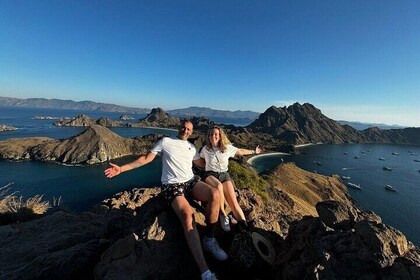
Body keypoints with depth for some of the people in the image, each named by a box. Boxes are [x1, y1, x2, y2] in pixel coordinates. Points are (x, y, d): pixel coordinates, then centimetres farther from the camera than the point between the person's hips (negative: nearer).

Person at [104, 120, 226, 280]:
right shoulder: (165, 141, 7)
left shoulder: (192, 147, 18)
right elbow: (146, 159, 6)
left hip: (191, 181, 4)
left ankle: (209, 240, -9)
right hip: (172, 185, -4)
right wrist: (121, 168, 0)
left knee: (215, 194, -26)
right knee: (187, 214, -33)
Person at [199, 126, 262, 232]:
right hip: (210, 174, -1)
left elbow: (240, 151, 16)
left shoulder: (227, 147, 0)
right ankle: (223, 215, -19)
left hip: (224, 175, 1)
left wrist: (254, 151, 24)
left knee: (234, 204, -17)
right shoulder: (205, 149, -1)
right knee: (219, 186, -38)